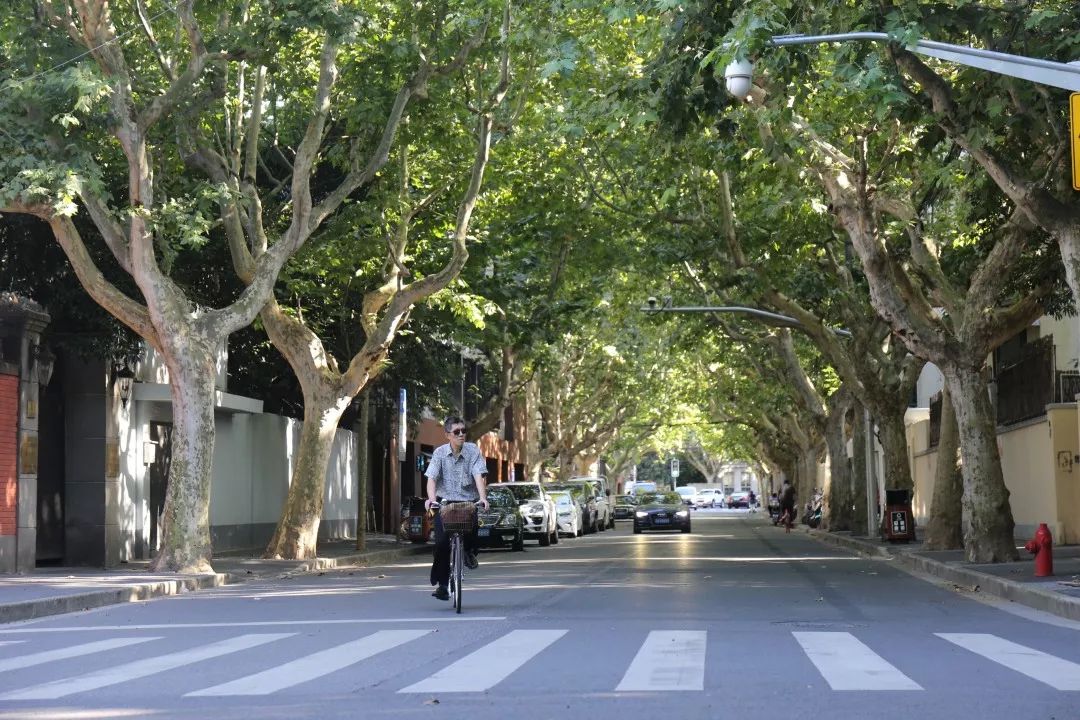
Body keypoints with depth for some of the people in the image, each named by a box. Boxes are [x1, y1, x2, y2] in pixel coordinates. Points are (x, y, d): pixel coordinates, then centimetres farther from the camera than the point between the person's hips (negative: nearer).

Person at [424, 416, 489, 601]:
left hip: (468, 501, 0)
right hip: (445, 502, 0)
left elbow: (479, 476, -15)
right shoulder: (440, 453, -3)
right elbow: (432, 478, -12)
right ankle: (442, 584, 2)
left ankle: (469, 551, 9)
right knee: (442, 543, -12)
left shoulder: (473, 451, -5)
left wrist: (483, 498, -31)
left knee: (472, 524, -28)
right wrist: (431, 498, -30)